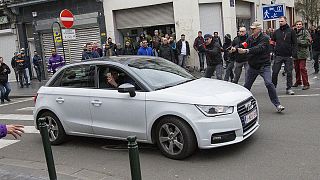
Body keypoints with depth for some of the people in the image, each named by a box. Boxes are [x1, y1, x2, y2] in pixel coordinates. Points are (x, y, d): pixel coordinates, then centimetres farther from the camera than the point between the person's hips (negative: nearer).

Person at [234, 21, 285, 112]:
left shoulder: (265, 38, -11)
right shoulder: (250, 38, 8)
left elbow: (259, 48, -27)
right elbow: (244, 46, 0)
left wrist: (246, 50, -39)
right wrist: (236, 49, -21)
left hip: (264, 66, -5)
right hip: (252, 66, 6)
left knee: (269, 83, -19)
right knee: (246, 86, 12)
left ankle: (277, 105, -10)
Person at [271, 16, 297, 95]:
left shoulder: (291, 31, 2)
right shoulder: (276, 32, 10)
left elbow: (294, 43, 0)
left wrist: (294, 54, -9)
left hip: (288, 56, -2)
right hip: (278, 56, 2)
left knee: (289, 72, 3)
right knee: (275, 72, 1)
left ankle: (289, 88, 11)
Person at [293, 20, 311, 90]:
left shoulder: (305, 32, -3)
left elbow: (308, 42, -12)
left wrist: (299, 41, -19)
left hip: (302, 53, -6)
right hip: (295, 53, 6)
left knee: (302, 68, -11)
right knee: (296, 68, 13)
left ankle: (306, 84, -6)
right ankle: (298, 82, 28)